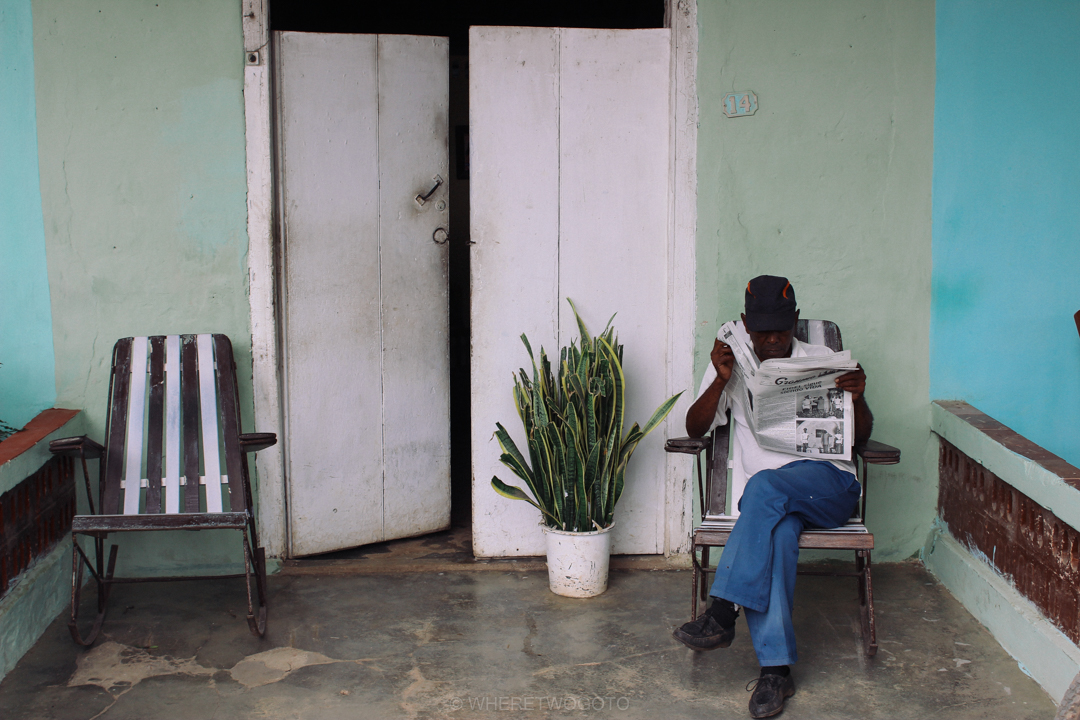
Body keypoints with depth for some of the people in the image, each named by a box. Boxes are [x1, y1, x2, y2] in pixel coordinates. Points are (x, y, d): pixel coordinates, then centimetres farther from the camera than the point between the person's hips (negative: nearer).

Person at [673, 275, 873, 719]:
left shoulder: (823, 361, 14)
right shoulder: (732, 366, 16)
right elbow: (695, 429, 6)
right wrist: (721, 380, -10)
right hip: (768, 496, 1)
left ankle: (723, 613, -36)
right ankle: (775, 668, -36)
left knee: (766, 485, -34)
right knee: (776, 531, -35)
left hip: (828, 482, -1)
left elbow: (859, 437, 13)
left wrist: (858, 398, -10)